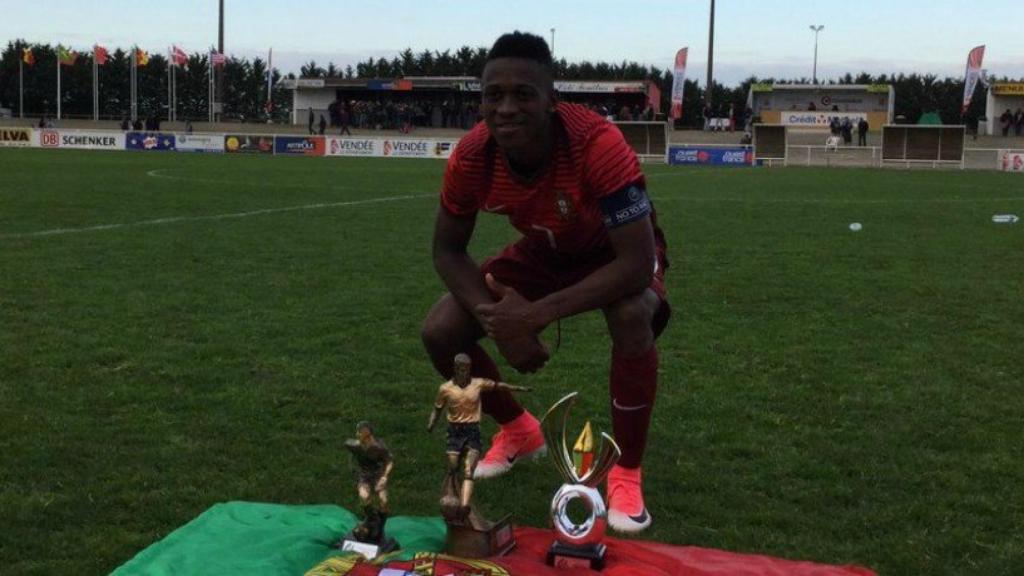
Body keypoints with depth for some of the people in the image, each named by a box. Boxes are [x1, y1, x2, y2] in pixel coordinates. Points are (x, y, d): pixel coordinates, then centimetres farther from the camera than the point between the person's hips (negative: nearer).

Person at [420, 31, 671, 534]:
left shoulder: (598, 144, -39)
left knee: (632, 318, -38)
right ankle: (519, 431, 18)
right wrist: (497, 317, -27)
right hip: (544, 251, 4)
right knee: (439, 331, -10)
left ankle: (626, 474, -14)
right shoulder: (471, 157, -25)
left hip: (616, 252, -4)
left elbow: (637, 261, -39)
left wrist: (538, 314, -41)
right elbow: (447, 250, -10)